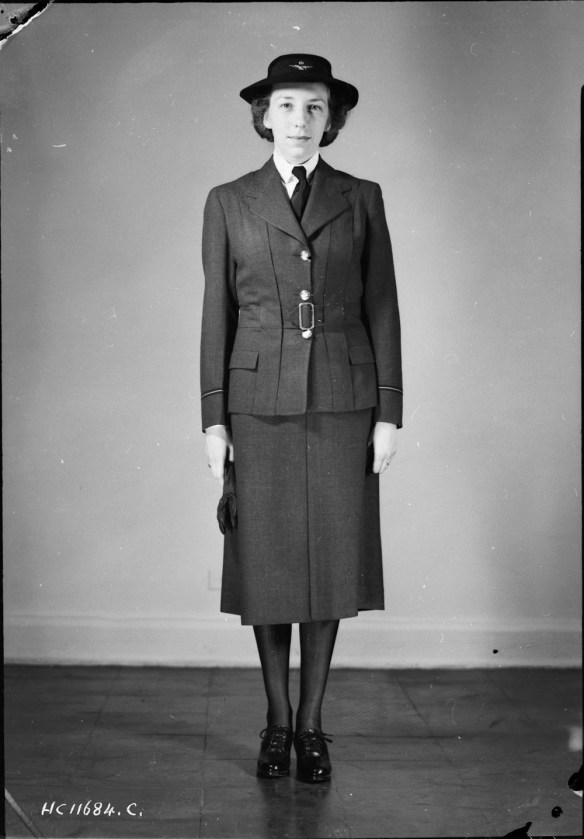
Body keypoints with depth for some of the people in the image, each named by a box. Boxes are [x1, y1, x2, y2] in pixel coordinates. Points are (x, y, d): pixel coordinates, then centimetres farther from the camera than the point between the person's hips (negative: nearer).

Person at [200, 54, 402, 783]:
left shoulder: (361, 199, 6)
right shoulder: (228, 203, 4)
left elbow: (381, 309, 4)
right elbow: (217, 313, 3)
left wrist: (389, 413, -2)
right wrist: (213, 418, -2)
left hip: (342, 402, 1)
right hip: (260, 403, 0)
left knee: (329, 560, 3)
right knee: (267, 564, 3)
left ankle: (311, 724, 16)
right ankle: (277, 720, 19)